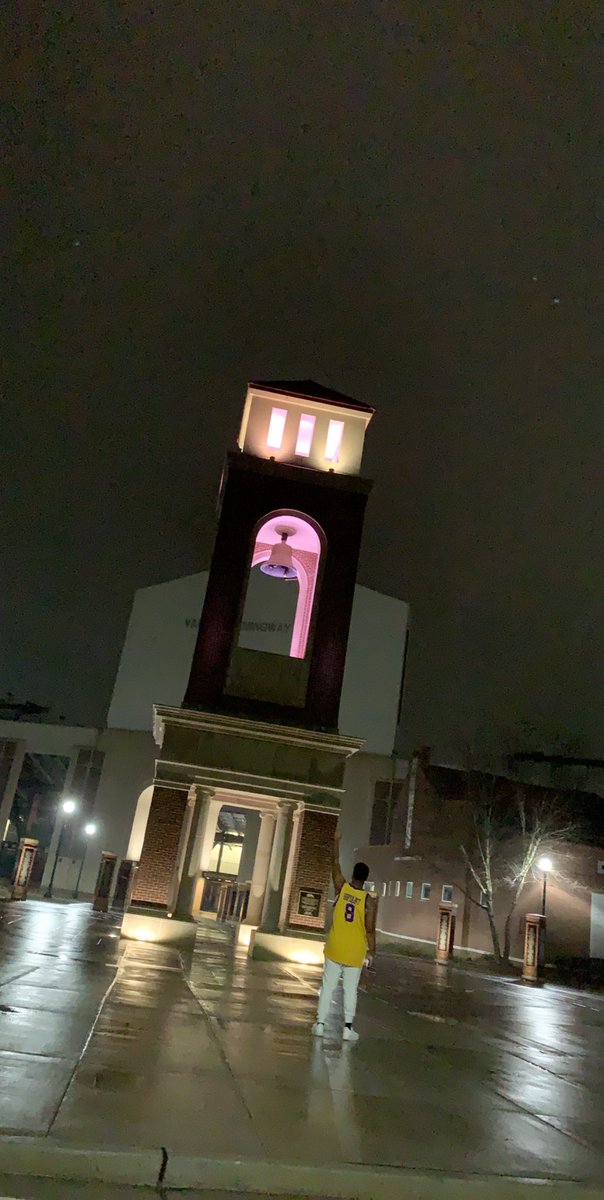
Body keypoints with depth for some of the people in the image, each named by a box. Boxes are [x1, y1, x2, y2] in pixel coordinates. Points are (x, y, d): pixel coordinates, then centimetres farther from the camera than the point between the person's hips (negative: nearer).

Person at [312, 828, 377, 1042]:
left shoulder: (341, 888, -5)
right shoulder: (369, 900, -10)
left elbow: (335, 865, 8)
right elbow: (370, 930, -10)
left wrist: (336, 841, 17)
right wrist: (371, 952, 3)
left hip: (335, 949, 1)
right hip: (355, 953, -1)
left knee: (328, 986, 9)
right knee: (350, 990, 8)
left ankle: (320, 1023, 10)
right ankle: (348, 1027, 4)